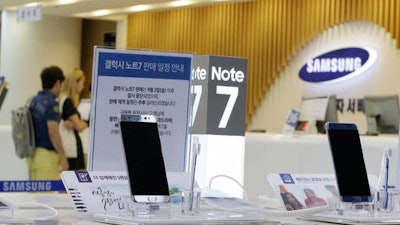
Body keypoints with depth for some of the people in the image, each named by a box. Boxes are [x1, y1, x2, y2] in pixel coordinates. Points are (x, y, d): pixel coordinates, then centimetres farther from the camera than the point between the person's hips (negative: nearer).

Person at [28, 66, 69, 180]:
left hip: (33, 154, 8)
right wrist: (63, 157, -17)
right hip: (47, 155, -8)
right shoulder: (52, 104, -15)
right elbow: (53, 132, -22)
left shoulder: (33, 101, 9)